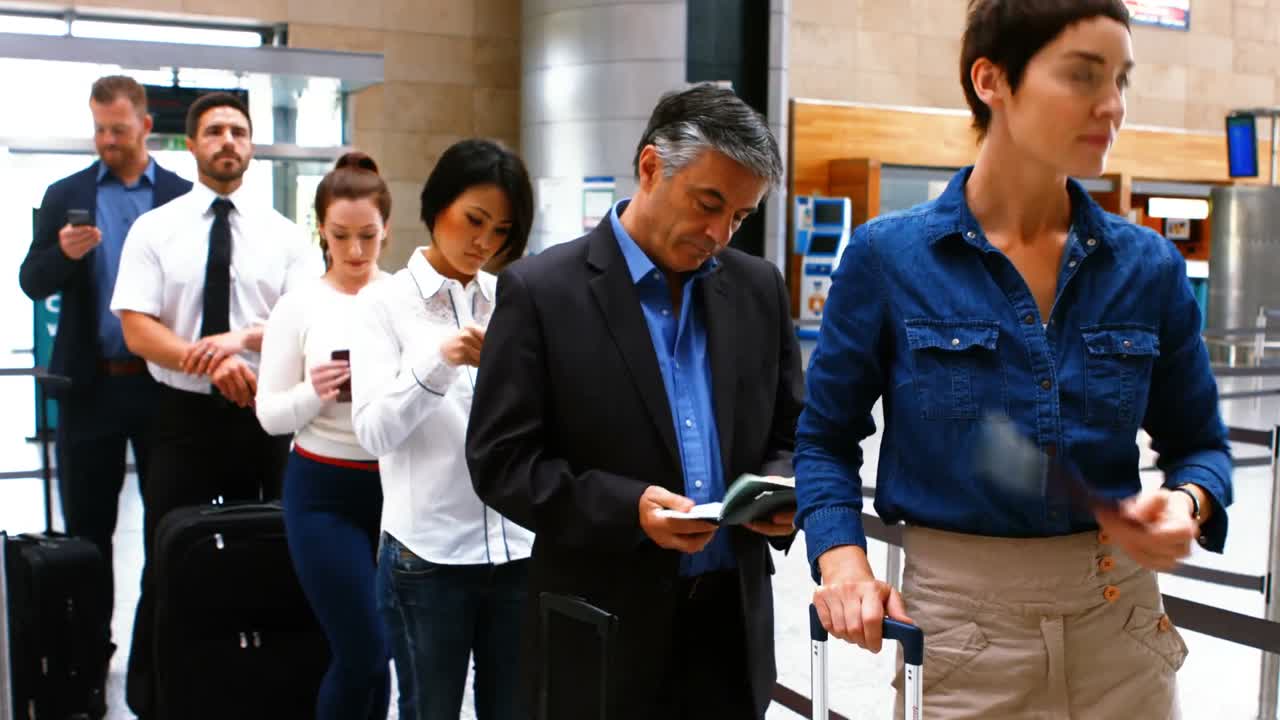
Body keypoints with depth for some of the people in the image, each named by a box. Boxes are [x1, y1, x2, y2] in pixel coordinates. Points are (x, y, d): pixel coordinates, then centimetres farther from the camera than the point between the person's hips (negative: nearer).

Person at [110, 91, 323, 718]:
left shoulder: (285, 235, 3)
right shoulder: (153, 229, 1)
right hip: (183, 414, -1)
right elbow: (136, 330, -7)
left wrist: (244, 339, -21)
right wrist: (209, 361, -20)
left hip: (265, 415, 1)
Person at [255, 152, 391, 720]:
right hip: (323, 492, -2)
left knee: (369, 651, 13)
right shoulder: (299, 307, -3)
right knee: (363, 651, -4)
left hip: (397, 487, 2)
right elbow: (270, 415, -2)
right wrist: (314, 393, -20)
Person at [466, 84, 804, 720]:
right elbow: (499, 460, -9)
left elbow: (790, 434, 14)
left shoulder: (759, 287, 6)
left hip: (733, 624, 4)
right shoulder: (541, 290, -7)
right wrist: (627, 508, -21)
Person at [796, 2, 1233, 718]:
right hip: (957, 624, -3)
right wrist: (844, 561, -14)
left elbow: (1197, 440, 9)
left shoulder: (1149, 266, 0)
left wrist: (1187, 502, -12)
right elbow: (827, 438, 2)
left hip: (1121, 623, 3)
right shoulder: (888, 257, -7)